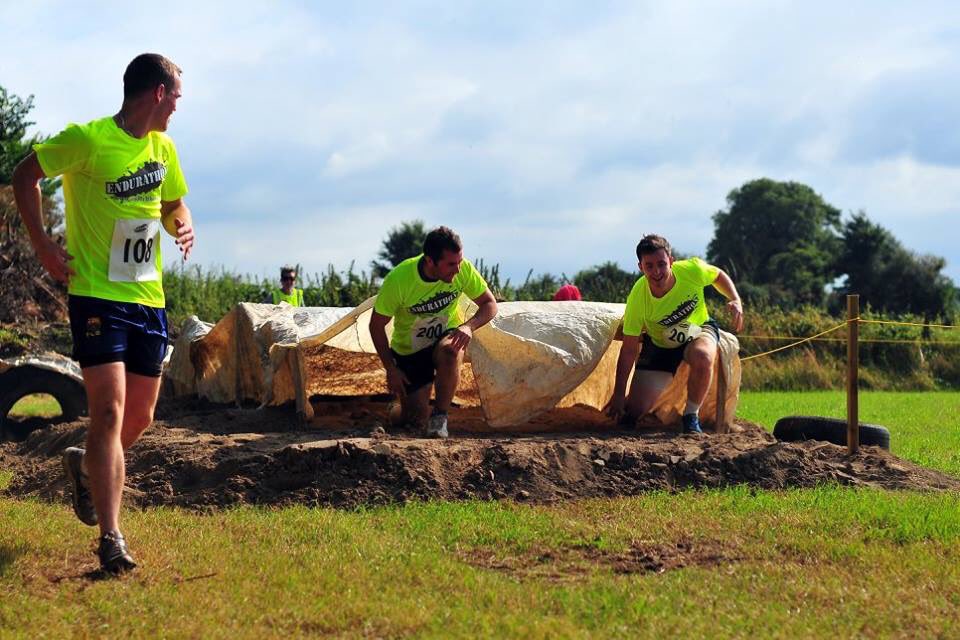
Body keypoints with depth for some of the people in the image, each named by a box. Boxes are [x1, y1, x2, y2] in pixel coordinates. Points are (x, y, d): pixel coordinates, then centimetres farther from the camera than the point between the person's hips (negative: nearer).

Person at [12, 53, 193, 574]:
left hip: (149, 298, 7)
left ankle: (85, 466, 43)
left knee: (140, 417, 12)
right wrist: (43, 246, -9)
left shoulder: (163, 149, 10)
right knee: (109, 410, -15)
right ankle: (111, 539, -14)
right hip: (96, 295, -7)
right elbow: (25, 176, -3)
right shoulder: (88, 139, -12)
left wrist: (183, 225, 1)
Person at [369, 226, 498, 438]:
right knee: (416, 420, -2)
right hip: (409, 350, 0)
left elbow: (490, 305, -9)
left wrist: (469, 326, -29)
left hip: (446, 337, 1)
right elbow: (377, 326, -15)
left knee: (450, 353, -38)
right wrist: (391, 369, -13)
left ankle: (440, 417, -18)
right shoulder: (398, 279, -28)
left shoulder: (463, 269, -22)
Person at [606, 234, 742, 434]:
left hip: (699, 331, 0)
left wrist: (735, 301, -20)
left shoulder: (692, 270, -29)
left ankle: (691, 416, -16)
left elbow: (719, 276, -2)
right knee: (635, 411, -11)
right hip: (659, 345, 0)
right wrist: (618, 396, -21)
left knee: (702, 357, -39)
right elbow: (629, 350, -22)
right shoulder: (638, 297, -31)